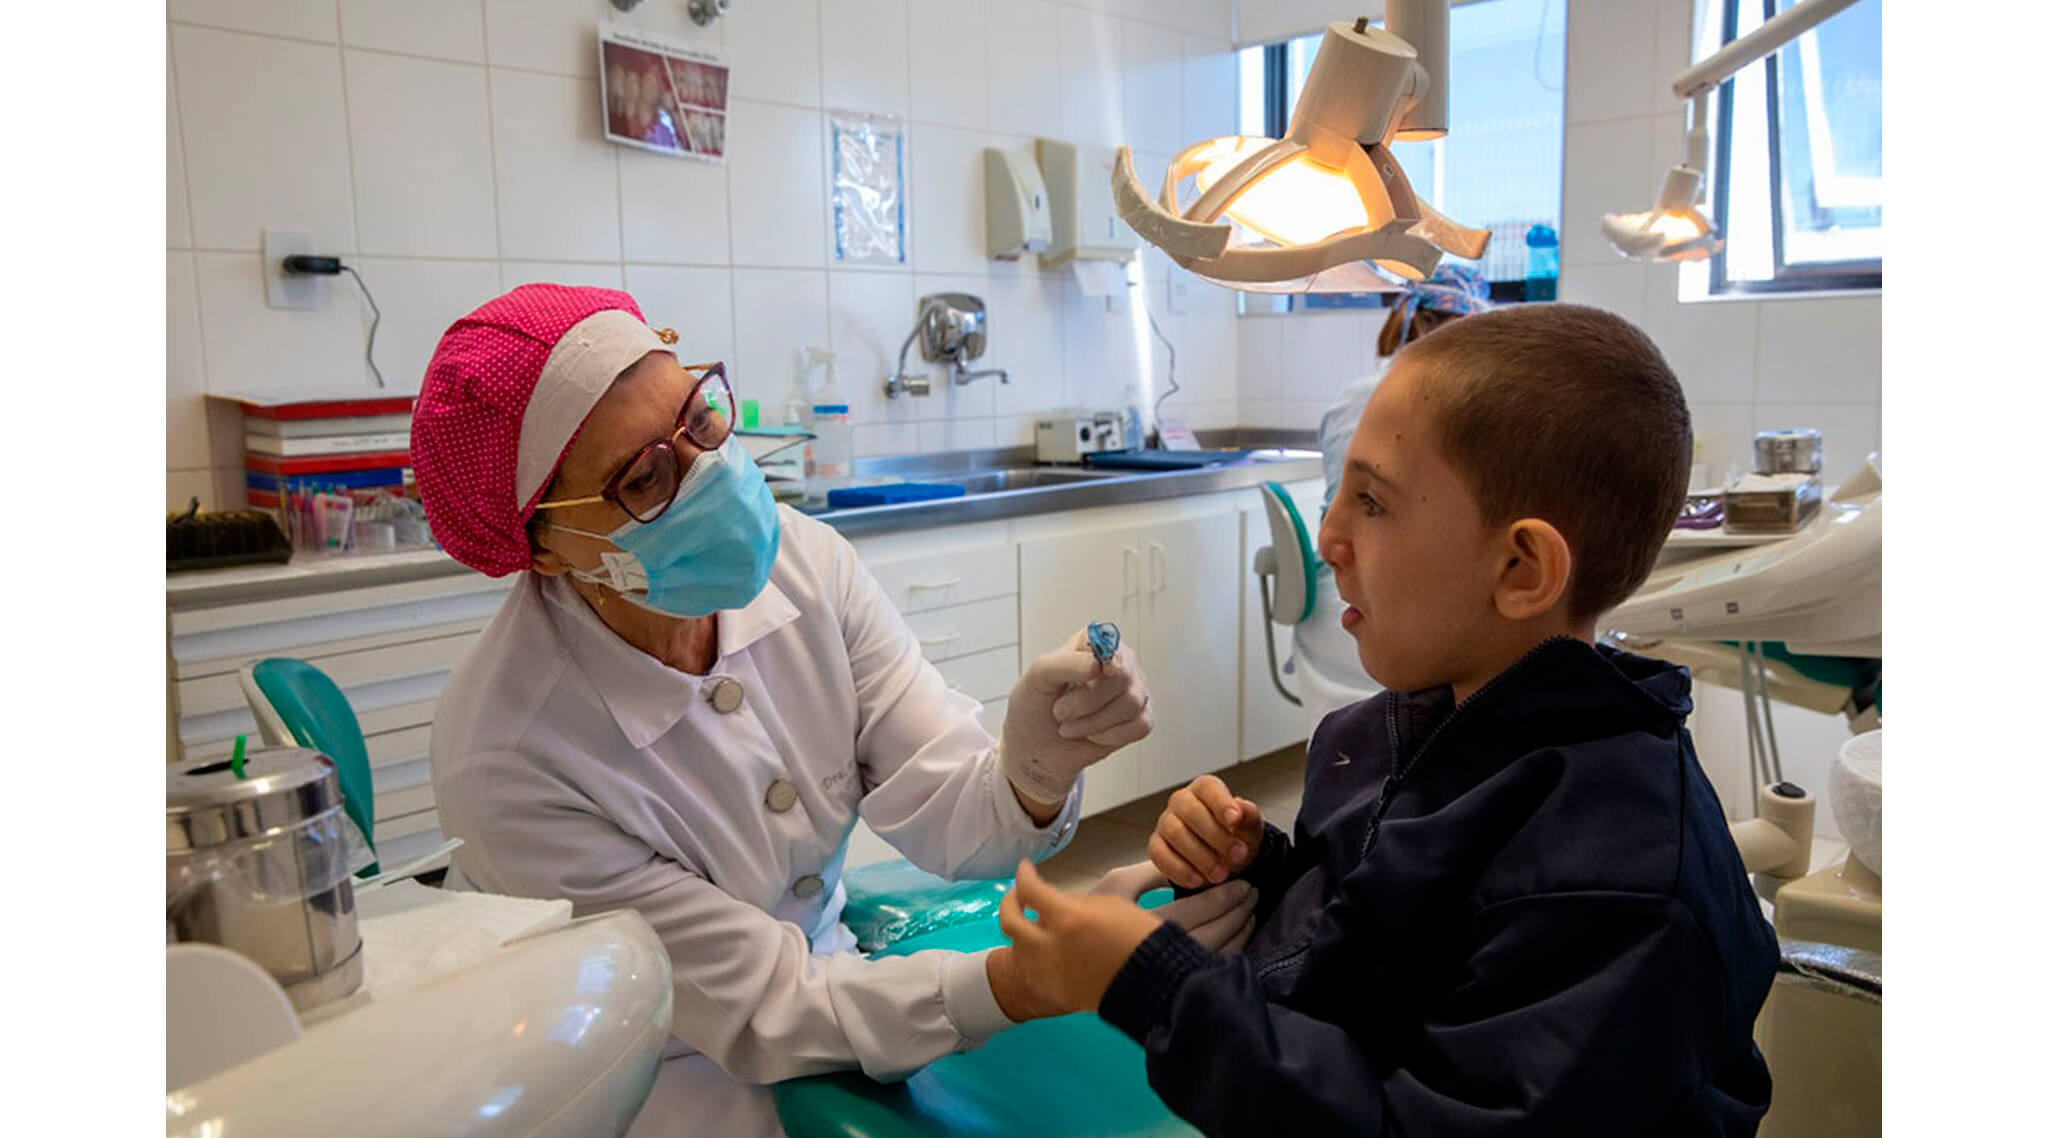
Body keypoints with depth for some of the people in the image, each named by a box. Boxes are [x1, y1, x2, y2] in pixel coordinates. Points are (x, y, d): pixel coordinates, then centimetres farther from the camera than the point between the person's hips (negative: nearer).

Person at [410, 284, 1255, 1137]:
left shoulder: (799, 559, -14)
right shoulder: (508, 764, -26)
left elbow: (948, 825, -14)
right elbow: (767, 1016, -21)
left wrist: (1037, 769, -36)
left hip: (833, 968, 5)